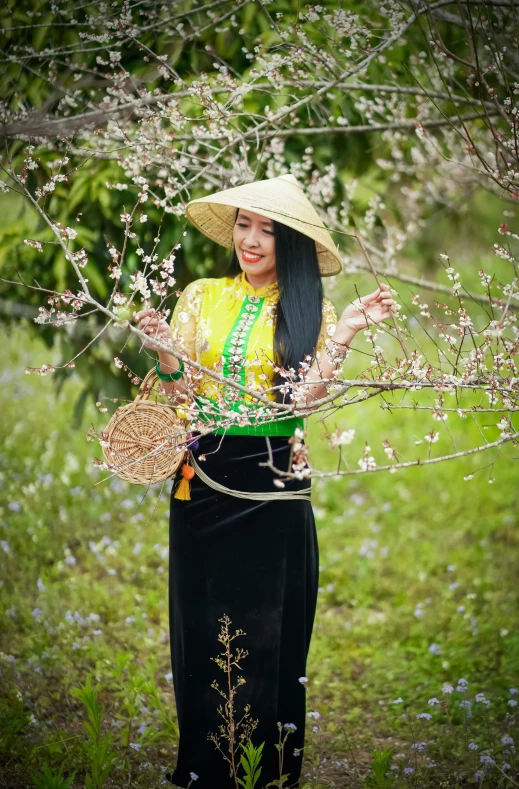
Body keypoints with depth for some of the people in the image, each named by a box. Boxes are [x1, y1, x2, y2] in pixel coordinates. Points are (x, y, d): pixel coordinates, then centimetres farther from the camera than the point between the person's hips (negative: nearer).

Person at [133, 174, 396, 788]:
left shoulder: (309, 309, 4)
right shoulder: (202, 296, 7)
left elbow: (306, 396, -10)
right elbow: (182, 394, 4)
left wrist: (345, 332, -18)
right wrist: (164, 349, -14)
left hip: (273, 486, -2)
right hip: (204, 480, 2)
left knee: (268, 630, 3)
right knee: (201, 624, 7)